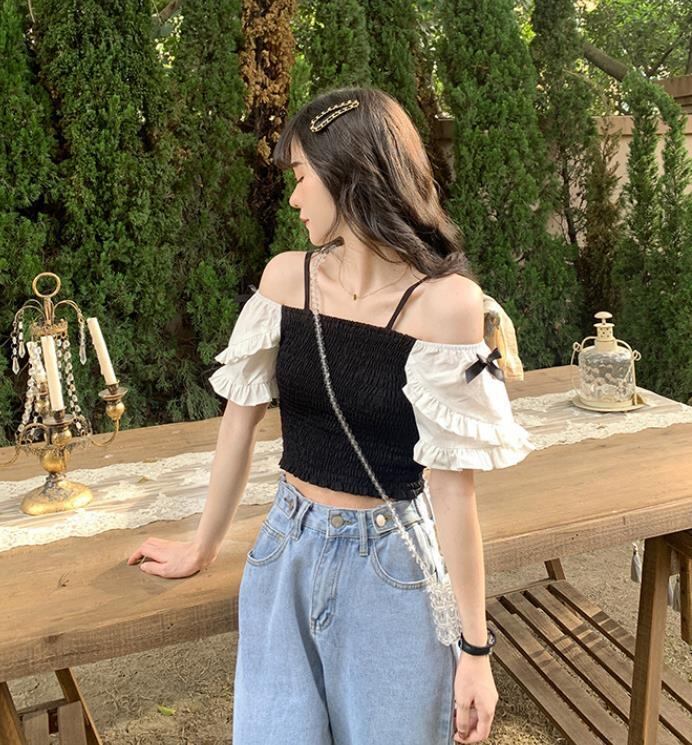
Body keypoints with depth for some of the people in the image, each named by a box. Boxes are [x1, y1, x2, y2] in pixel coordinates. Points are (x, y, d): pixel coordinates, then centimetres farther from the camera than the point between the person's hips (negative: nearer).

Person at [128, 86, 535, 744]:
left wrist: (476, 647, -12)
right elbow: (241, 417, 4)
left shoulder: (445, 300, -18)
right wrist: (203, 548, 13)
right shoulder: (286, 277, -4)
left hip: (391, 567, -3)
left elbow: (452, 484, -16)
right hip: (287, 552, 4)